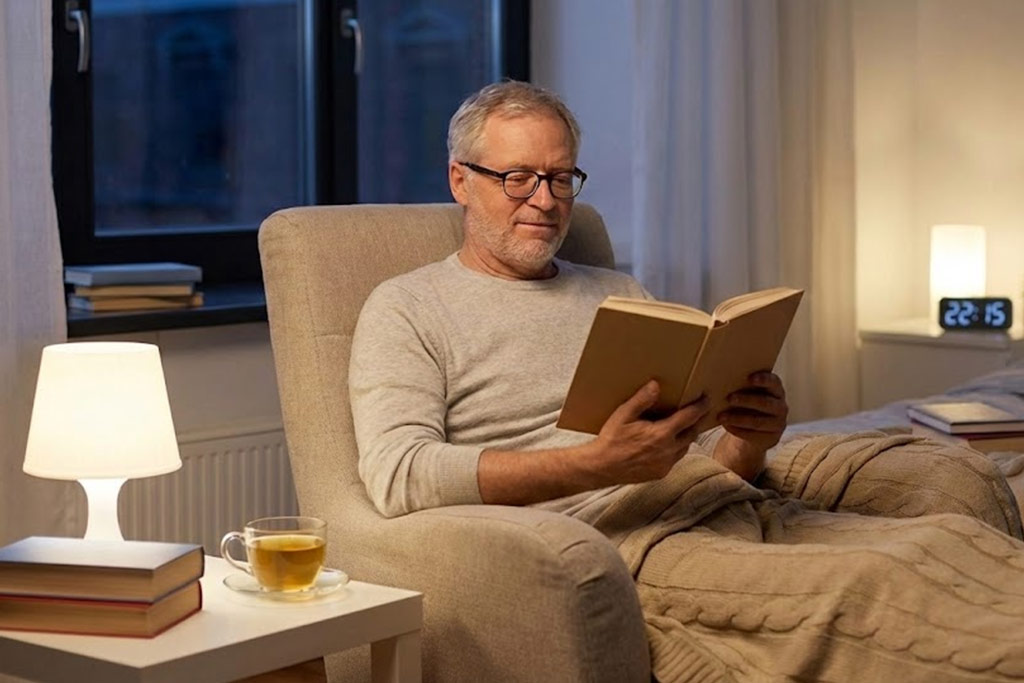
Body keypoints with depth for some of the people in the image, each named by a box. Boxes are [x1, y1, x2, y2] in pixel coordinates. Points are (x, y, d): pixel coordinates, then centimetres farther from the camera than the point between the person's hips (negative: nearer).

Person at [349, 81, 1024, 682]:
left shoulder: (617, 293, 28)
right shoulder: (406, 308, 11)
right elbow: (397, 474, -8)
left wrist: (751, 440, -2)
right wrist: (600, 464, -18)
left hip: (734, 512, 6)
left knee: (956, 539, -23)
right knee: (876, 586, -32)